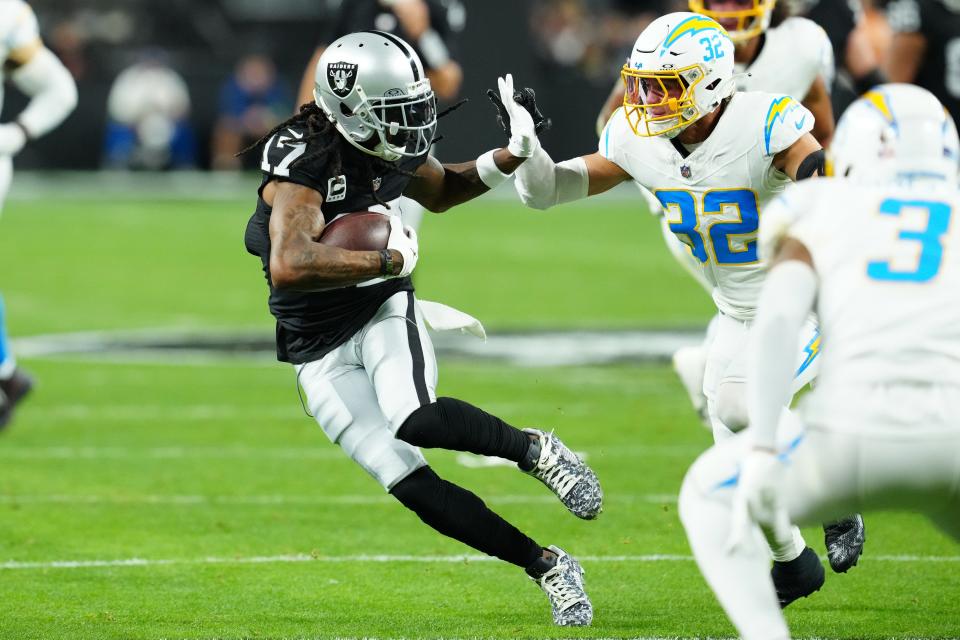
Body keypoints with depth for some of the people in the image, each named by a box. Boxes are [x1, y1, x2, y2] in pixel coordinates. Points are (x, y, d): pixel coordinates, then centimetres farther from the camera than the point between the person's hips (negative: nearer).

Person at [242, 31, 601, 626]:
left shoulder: (389, 148, -4)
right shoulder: (303, 160, -25)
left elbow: (439, 191, 21)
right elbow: (289, 267, -40)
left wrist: (507, 159, 3)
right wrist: (390, 260, -31)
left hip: (383, 313, 3)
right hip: (320, 350, -3)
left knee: (414, 420, -31)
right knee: (409, 482, -11)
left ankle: (533, 447, -8)